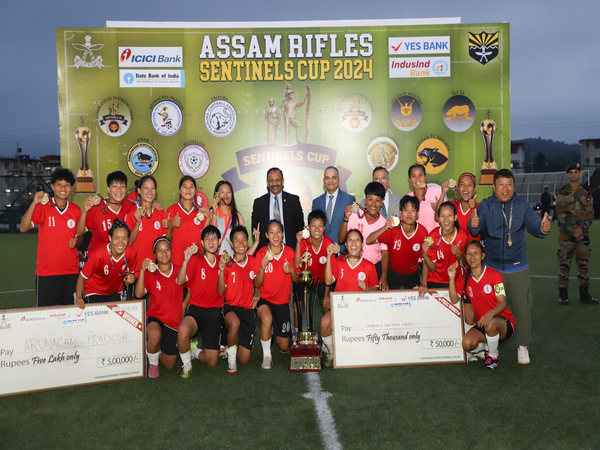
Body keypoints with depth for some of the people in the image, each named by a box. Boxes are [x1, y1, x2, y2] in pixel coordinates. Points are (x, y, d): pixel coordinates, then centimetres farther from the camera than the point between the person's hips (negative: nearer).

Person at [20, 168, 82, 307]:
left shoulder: (76, 210, 5)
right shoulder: (43, 207, -3)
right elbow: (24, 228, -15)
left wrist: (76, 242, -9)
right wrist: (34, 203, -24)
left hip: (71, 270, 3)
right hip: (47, 271, -2)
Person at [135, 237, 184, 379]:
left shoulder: (179, 270, 0)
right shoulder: (150, 273, -3)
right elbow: (139, 294, -16)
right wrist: (142, 270, -24)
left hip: (175, 322, 2)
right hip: (155, 317, -2)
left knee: (169, 365, 6)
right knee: (154, 334, -40)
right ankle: (153, 364, -9)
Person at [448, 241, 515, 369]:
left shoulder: (494, 274, -11)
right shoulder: (465, 278, 2)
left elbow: (502, 303, -18)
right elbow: (454, 300, -6)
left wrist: (490, 314, -39)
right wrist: (452, 278, -17)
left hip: (503, 322, -4)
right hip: (482, 324, 4)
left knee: (490, 323, -39)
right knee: (467, 343, -24)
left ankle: (493, 357, -11)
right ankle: (487, 347, 11)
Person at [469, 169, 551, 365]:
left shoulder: (522, 205, -4)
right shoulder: (485, 205, -7)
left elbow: (533, 227, -11)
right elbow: (475, 230, -19)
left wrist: (543, 228, -34)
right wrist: (473, 225, -43)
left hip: (518, 269, 0)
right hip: (493, 268, 0)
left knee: (522, 308, 6)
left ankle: (523, 346, 25)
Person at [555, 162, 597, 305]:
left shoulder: (586, 194, 9)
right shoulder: (562, 193, 0)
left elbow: (590, 214, 4)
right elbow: (560, 214, -6)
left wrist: (581, 229, -12)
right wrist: (572, 230, -14)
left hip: (583, 233, 3)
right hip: (566, 234, -3)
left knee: (583, 263, 6)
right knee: (564, 263, -3)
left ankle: (584, 293, 15)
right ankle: (563, 294, 6)